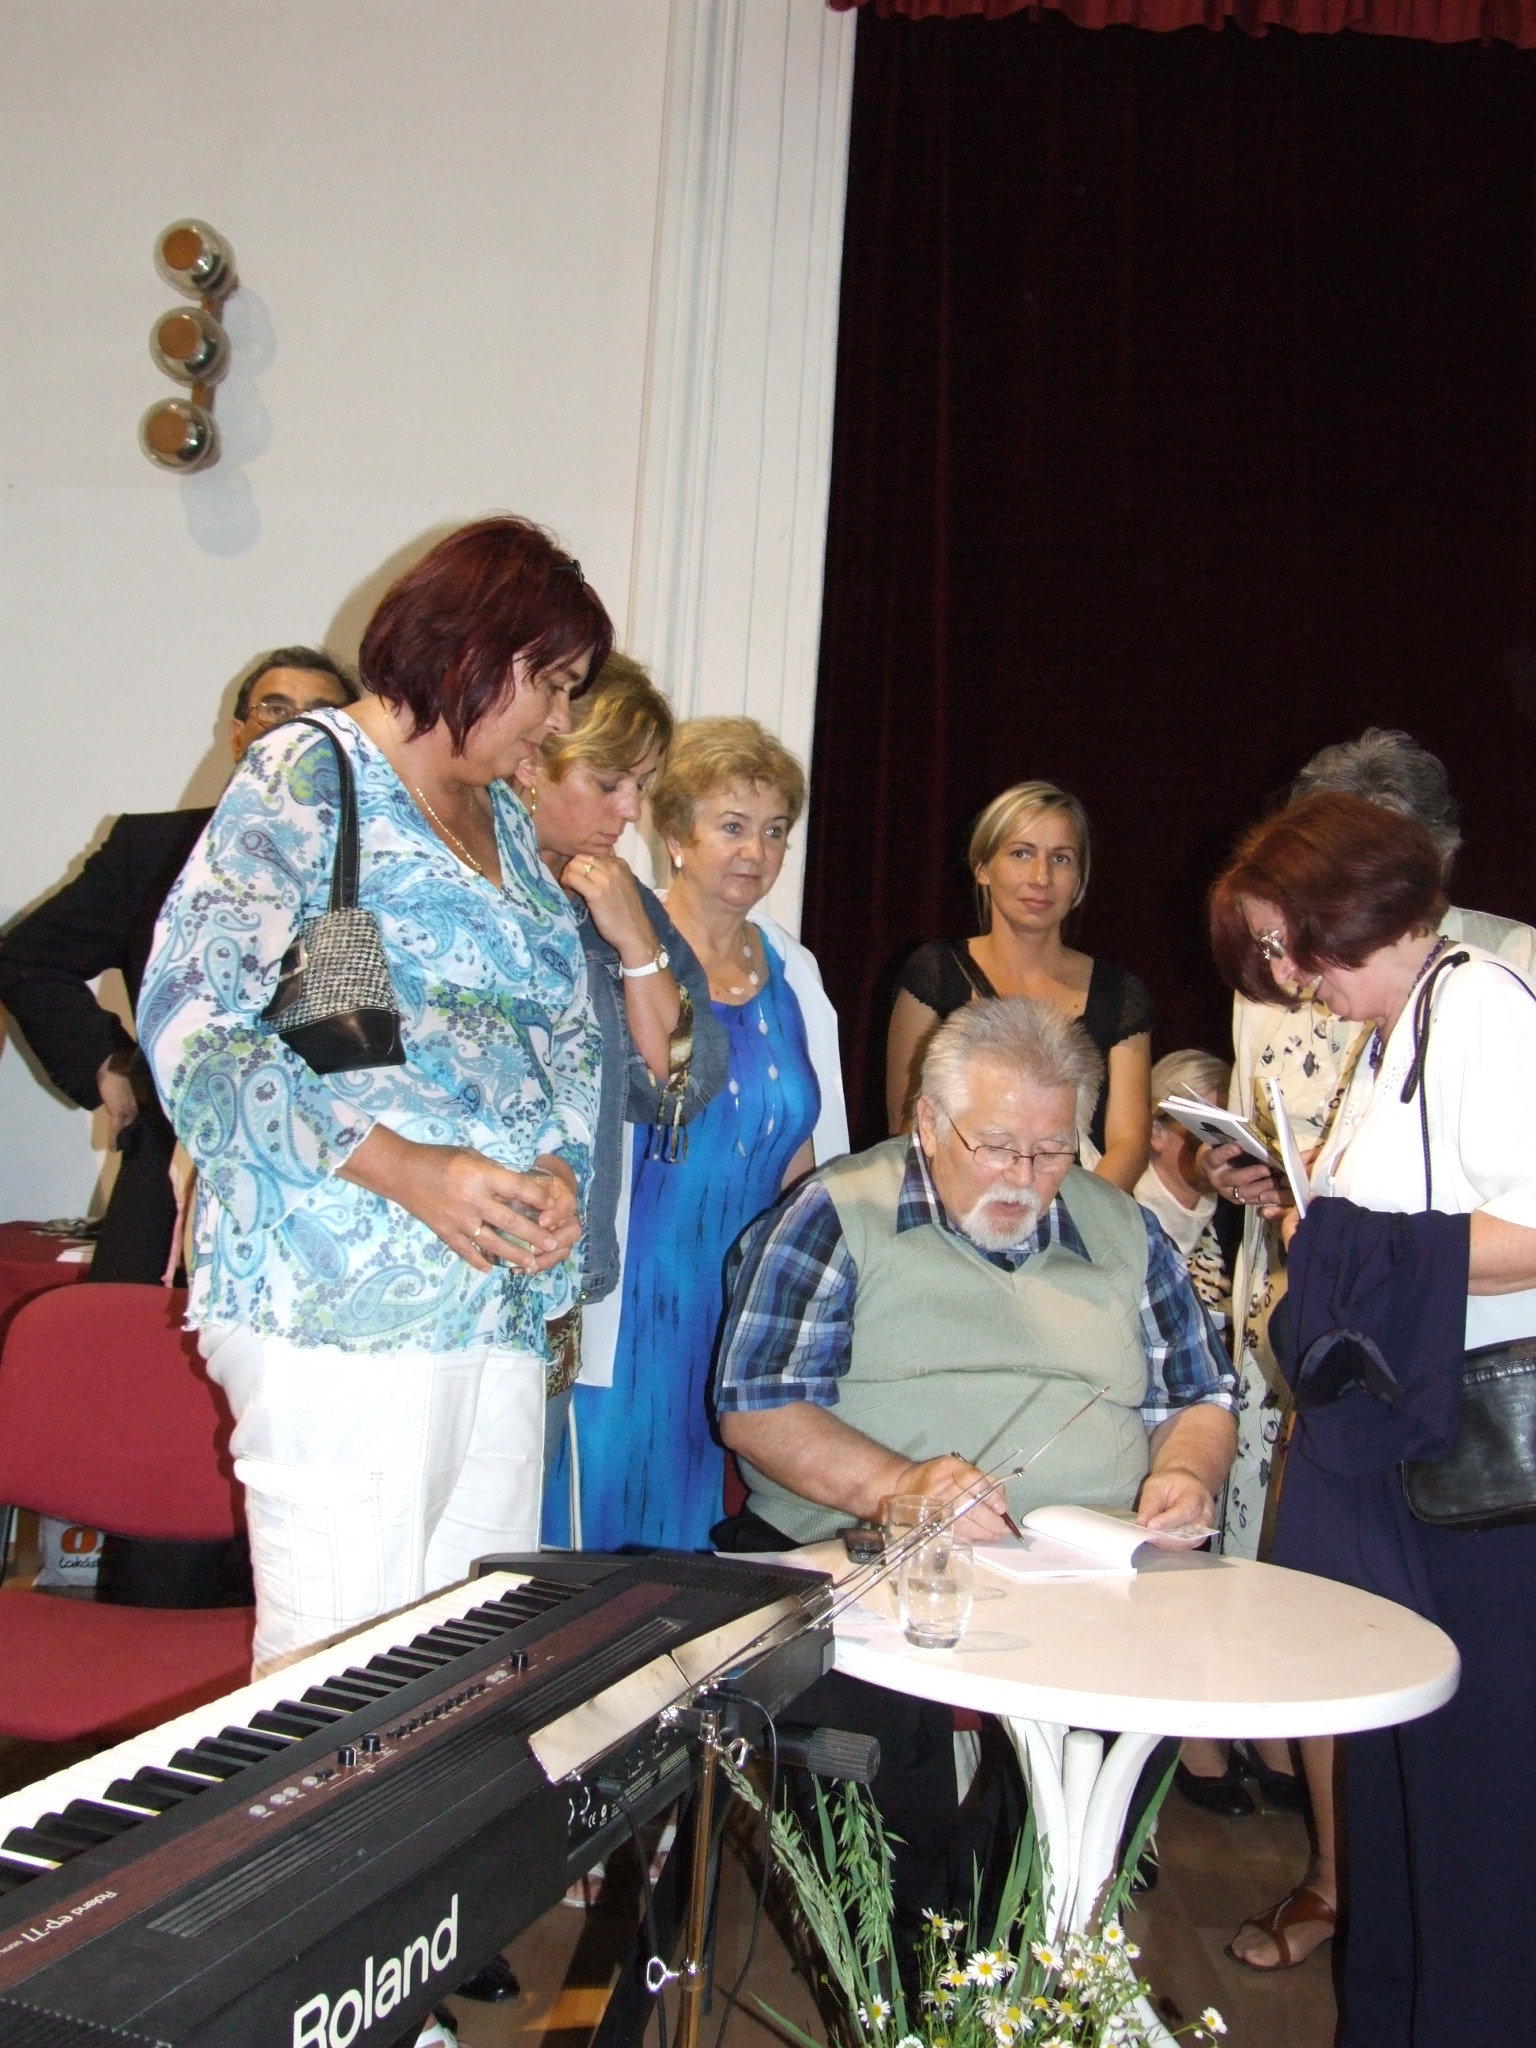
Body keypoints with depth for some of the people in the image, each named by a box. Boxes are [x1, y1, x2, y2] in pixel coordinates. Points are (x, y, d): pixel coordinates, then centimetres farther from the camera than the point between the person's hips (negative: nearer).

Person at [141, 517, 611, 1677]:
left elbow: (573, 1041, 22)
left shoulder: (508, 822, 20)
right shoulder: (310, 779, -3)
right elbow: (193, 1024, -12)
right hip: (346, 1306, -7)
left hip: (503, 1300, 7)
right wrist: (407, 1169, -19)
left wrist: (561, 1169, 1)